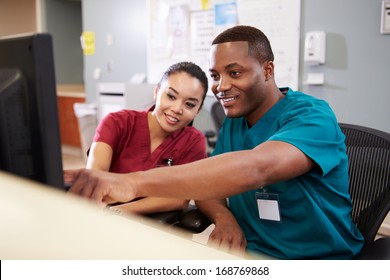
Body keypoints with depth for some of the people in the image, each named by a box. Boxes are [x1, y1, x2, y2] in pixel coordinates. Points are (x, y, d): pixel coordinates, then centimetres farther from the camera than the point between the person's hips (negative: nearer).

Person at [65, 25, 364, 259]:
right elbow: (206, 182, 5)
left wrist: (134, 182, -43)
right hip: (250, 252, 5)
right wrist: (223, 216, -18)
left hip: (320, 258, -4)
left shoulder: (311, 116, -16)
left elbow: (254, 169, -35)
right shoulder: (233, 122, 5)